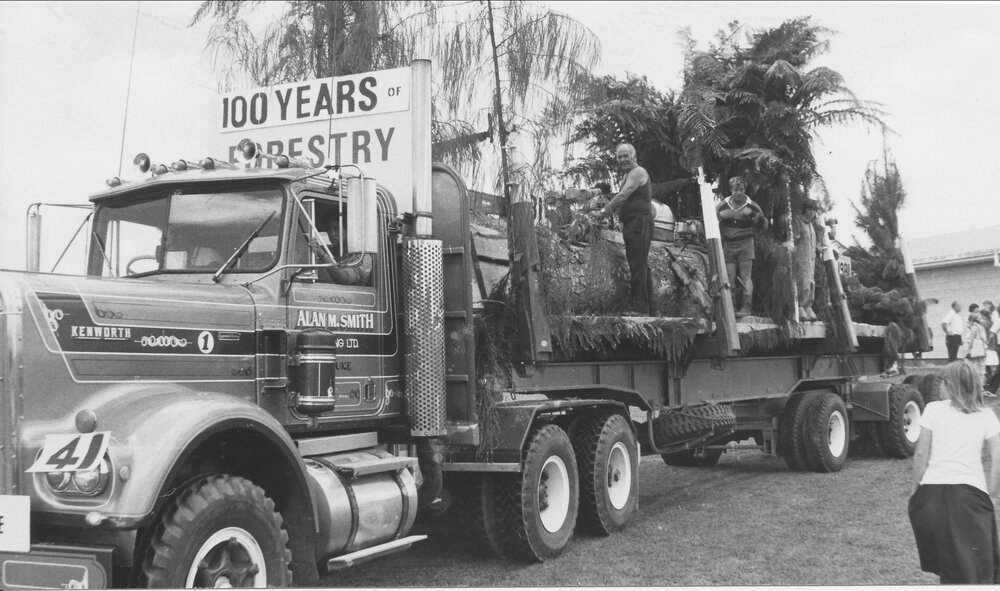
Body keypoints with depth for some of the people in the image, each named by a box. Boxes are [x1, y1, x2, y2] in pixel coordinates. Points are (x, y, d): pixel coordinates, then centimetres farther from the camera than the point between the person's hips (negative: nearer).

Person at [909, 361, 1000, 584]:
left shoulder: (933, 410, 1)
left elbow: (921, 454, 0)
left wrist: (917, 485, 11)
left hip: (933, 491, 0)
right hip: (972, 492, 0)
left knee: (946, 564, 14)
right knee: (978, 568, 1)